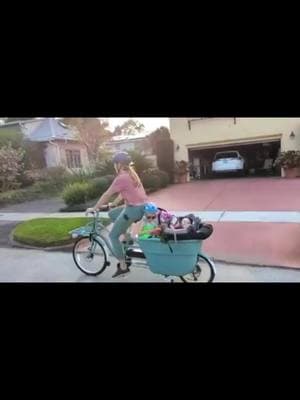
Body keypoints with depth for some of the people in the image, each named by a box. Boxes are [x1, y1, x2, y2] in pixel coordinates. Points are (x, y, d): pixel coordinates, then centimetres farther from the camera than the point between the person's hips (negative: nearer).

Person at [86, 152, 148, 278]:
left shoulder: (121, 178, -13)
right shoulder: (131, 174, 14)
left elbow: (107, 195, -9)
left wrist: (94, 208, 2)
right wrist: (113, 203, 30)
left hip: (134, 209, -9)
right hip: (142, 207, 9)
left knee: (113, 236, 4)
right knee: (112, 214, 25)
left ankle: (123, 266, 9)